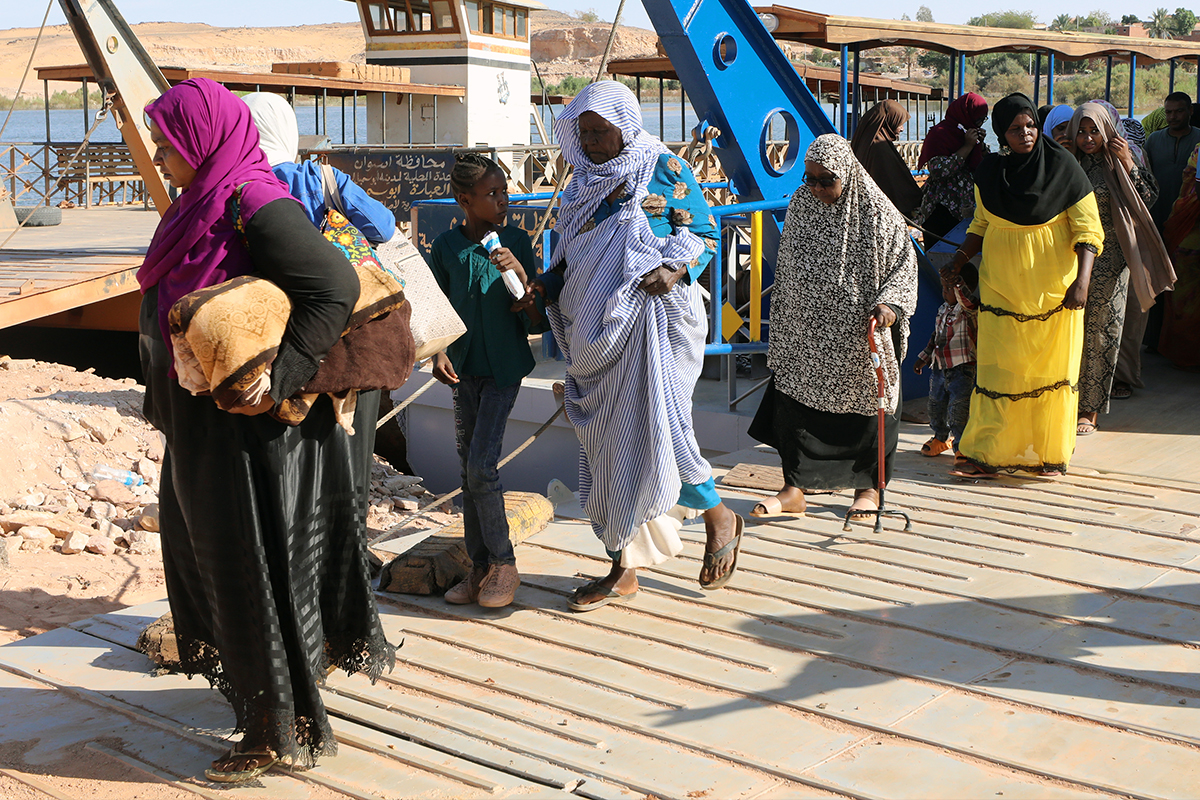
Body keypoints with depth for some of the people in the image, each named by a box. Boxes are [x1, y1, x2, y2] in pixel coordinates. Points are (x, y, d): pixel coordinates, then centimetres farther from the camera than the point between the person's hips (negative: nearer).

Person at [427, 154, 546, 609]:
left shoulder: (516, 242, -6)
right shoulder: (446, 248, -1)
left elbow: (536, 323, -7)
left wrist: (520, 274, -22)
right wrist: (439, 353, -7)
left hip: (504, 370, -3)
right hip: (464, 371, 3)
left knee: (481, 466, -12)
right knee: (470, 472, 7)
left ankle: (504, 564, 5)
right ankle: (480, 567, 18)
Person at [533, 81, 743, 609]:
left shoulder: (664, 170, 0)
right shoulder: (584, 183, 17)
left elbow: (705, 233, 0)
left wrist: (675, 269, -19)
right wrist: (545, 286, 3)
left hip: (651, 323, -6)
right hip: (598, 334, 6)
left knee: (654, 430, -15)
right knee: (606, 443, 5)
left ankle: (718, 517, 14)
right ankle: (623, 571, 14)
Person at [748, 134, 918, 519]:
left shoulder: (877, 212, -11)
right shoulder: (800, 205, 2)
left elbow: (904, 262, -4)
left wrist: (889, 303, -21)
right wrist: (780, 325, 14)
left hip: (858, 335, -3)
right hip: (806, 334, 4)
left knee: (865, 406, 8)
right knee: (795, 401, 2)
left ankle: (868, 487, 25)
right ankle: (794, 490, 12)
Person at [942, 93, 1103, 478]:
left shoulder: (1063, 167, -6)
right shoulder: (989, 172, 5)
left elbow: (1088, 230, -7)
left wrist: (1081, 281, -18)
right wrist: (959, 259, 4)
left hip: (1051, 288, -2)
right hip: (1000, 286, 3)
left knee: (1050, 368, 2)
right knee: (997, 369, 0)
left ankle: (1049, 453, 14)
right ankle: (986, 454, 4)